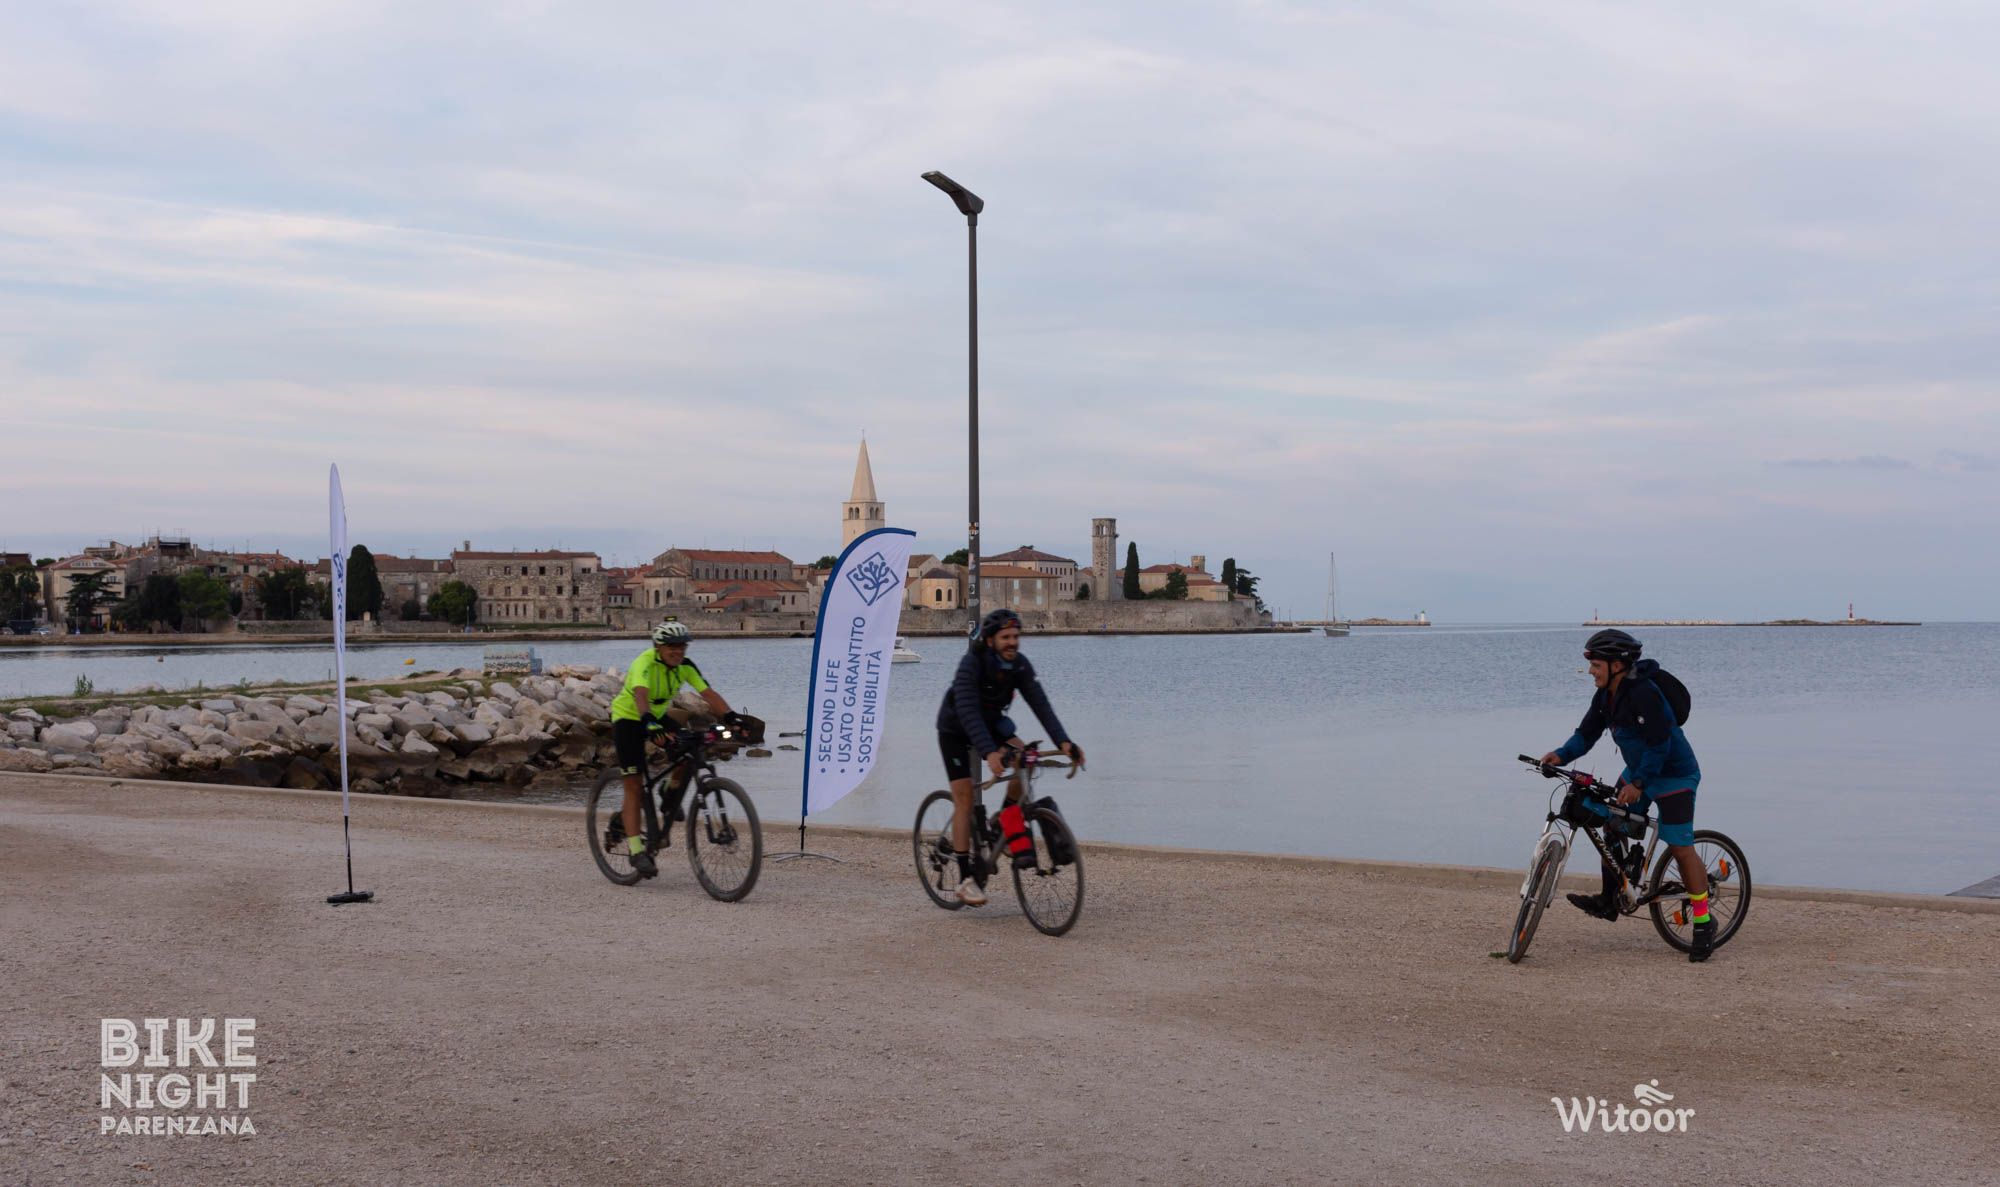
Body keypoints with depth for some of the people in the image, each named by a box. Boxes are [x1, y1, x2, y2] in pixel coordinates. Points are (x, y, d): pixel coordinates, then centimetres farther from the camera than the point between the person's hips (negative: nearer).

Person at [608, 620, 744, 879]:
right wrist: (649, 722, -63)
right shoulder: (646, 663, -28)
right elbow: (641, 695, -45)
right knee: (635, 786, -10)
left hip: (658, 716, 5)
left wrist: (731, 718, -35)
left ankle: (672, 792, 6)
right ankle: (636, 851, -8)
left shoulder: (685, 667, -12)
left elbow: (709, 694, -20)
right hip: (628, 719, -5)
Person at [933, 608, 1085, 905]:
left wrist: (1063, 741, -37)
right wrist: (989, 752, -55)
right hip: (956, 732, -5)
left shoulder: (1019, 664, -17)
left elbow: (1039, 703, -22)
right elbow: (968, 711, -43)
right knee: (964, 798, -11)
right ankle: (966, 880, -6)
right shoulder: (971, 664, -32)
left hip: (991, 724, 5)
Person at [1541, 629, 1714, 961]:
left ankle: (1703, 923, 0)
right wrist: (1561, 755, -12)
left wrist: (1639, 784, -28)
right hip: (1638, 771, 9)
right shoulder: (1605, 697, 2)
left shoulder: (1644, 693, -26)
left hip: (1673, 775, -9)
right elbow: (1586, 733, 5)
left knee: (1680, 847, -9)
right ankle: (1610, 900, 18)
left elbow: (1658, 744, -27)